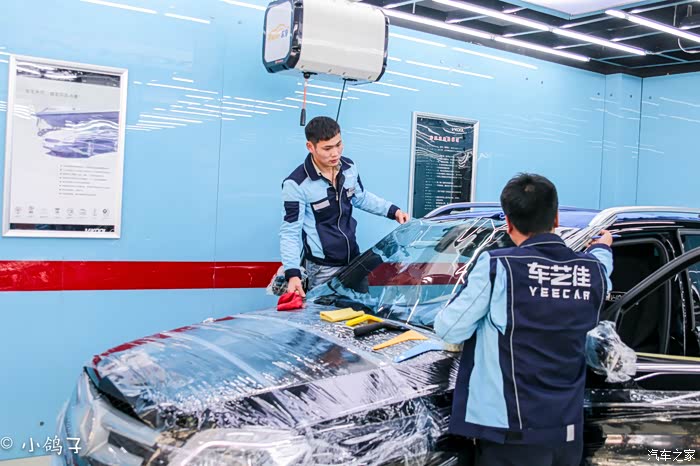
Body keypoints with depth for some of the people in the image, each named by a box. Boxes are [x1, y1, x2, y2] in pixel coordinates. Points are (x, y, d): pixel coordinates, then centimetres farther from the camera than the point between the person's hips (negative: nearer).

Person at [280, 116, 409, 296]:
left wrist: (392, 210, 8)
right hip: (323, 269, -6)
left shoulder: (349, 167, -1)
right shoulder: (296, 185, -19)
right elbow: (290, 232, -17)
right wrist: (292, 273, -28)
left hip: (355, 260, 6)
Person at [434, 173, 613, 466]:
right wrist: (602, 248, 44)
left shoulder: (497, 266, -15)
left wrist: (470, 290, 8)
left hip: (514, 434, -5)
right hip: (570, 431, 5)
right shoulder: (594, 270, 0)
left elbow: (449, 329, -10)